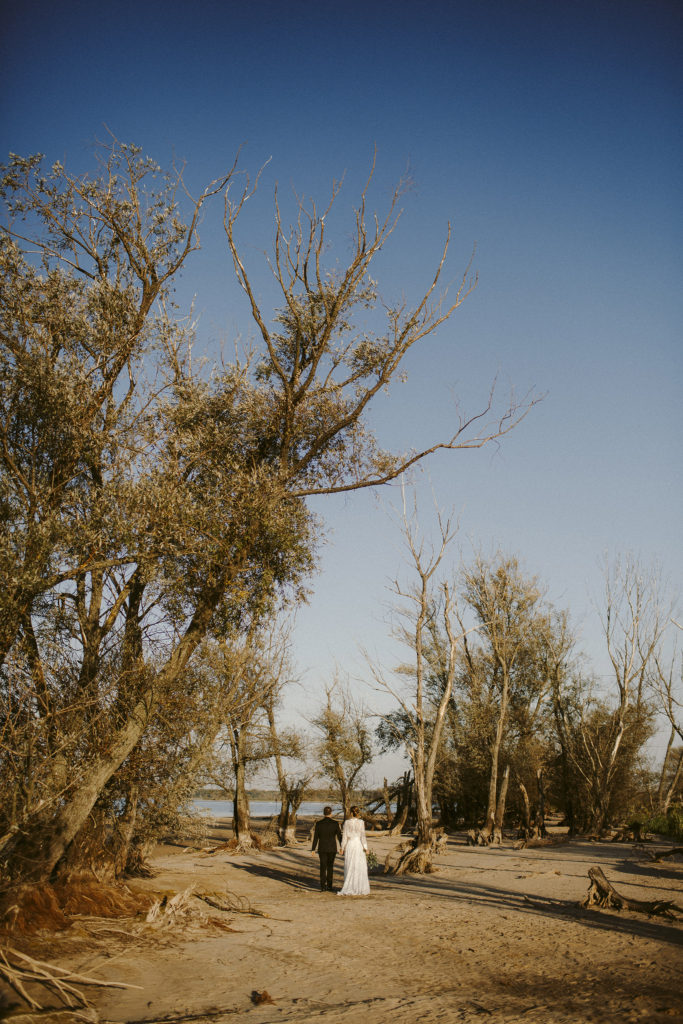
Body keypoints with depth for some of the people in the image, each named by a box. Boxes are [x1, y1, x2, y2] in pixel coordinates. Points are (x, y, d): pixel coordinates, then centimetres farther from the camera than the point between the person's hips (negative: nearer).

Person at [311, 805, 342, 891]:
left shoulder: (318, 823, -6)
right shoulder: (335, 823, -8)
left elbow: (315, 837, -5)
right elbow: (339, 836, -6)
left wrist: (313, 849, 0)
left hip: (322, 848, 0)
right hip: (332, 848, 0)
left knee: (323, 867, 6)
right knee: (330, 867, 13)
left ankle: (323, 886, -5)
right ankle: (329, 886, 14)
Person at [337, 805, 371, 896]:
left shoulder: (347, 822, -1)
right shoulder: (361, 822, -7)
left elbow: (344, 836, 2)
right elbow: (362, 835, -9)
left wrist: (343, 848, 9)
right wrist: (365, 847, -5)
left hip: (349, 845, 2)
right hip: (358, 845, -2)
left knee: (349, 868, 8)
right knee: (360, 868, 5)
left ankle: (348, 889, 7)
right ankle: (360, 889, 5)